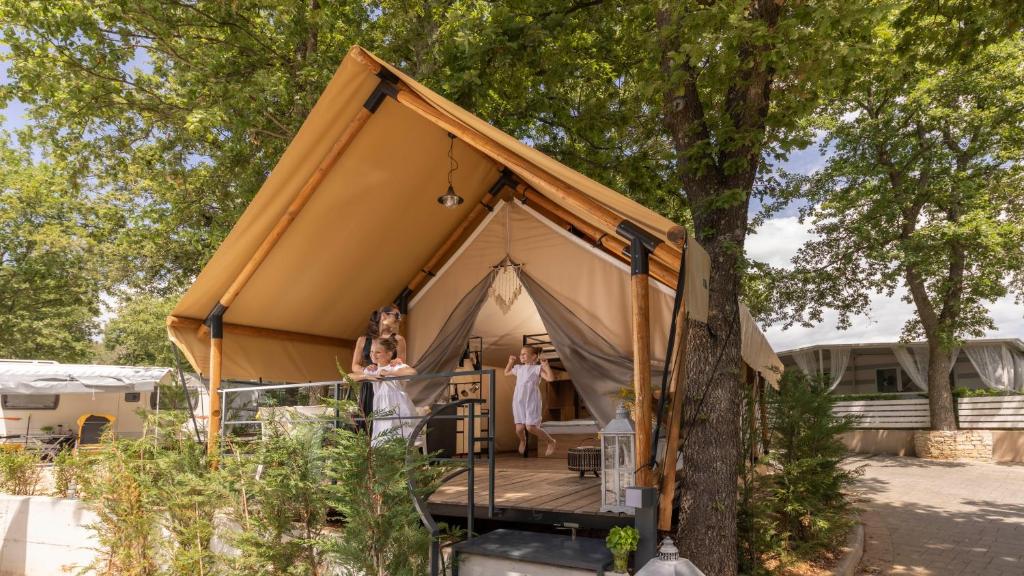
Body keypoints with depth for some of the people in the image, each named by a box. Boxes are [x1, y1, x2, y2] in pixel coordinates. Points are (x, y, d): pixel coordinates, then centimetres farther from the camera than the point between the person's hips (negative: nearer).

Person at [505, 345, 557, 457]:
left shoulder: (537, 368, -3)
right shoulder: (518, 368, 13)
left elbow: (550, 378, -16)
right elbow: (506, 373, 32)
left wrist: (546, 366, -21)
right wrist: (510, 362, 20)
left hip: (532, 401, -5)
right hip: (518, 401, 5)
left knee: (530, 427, -13)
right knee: (519, 428, 0)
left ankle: (551, 441, 11)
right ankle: (522, 441, 38)